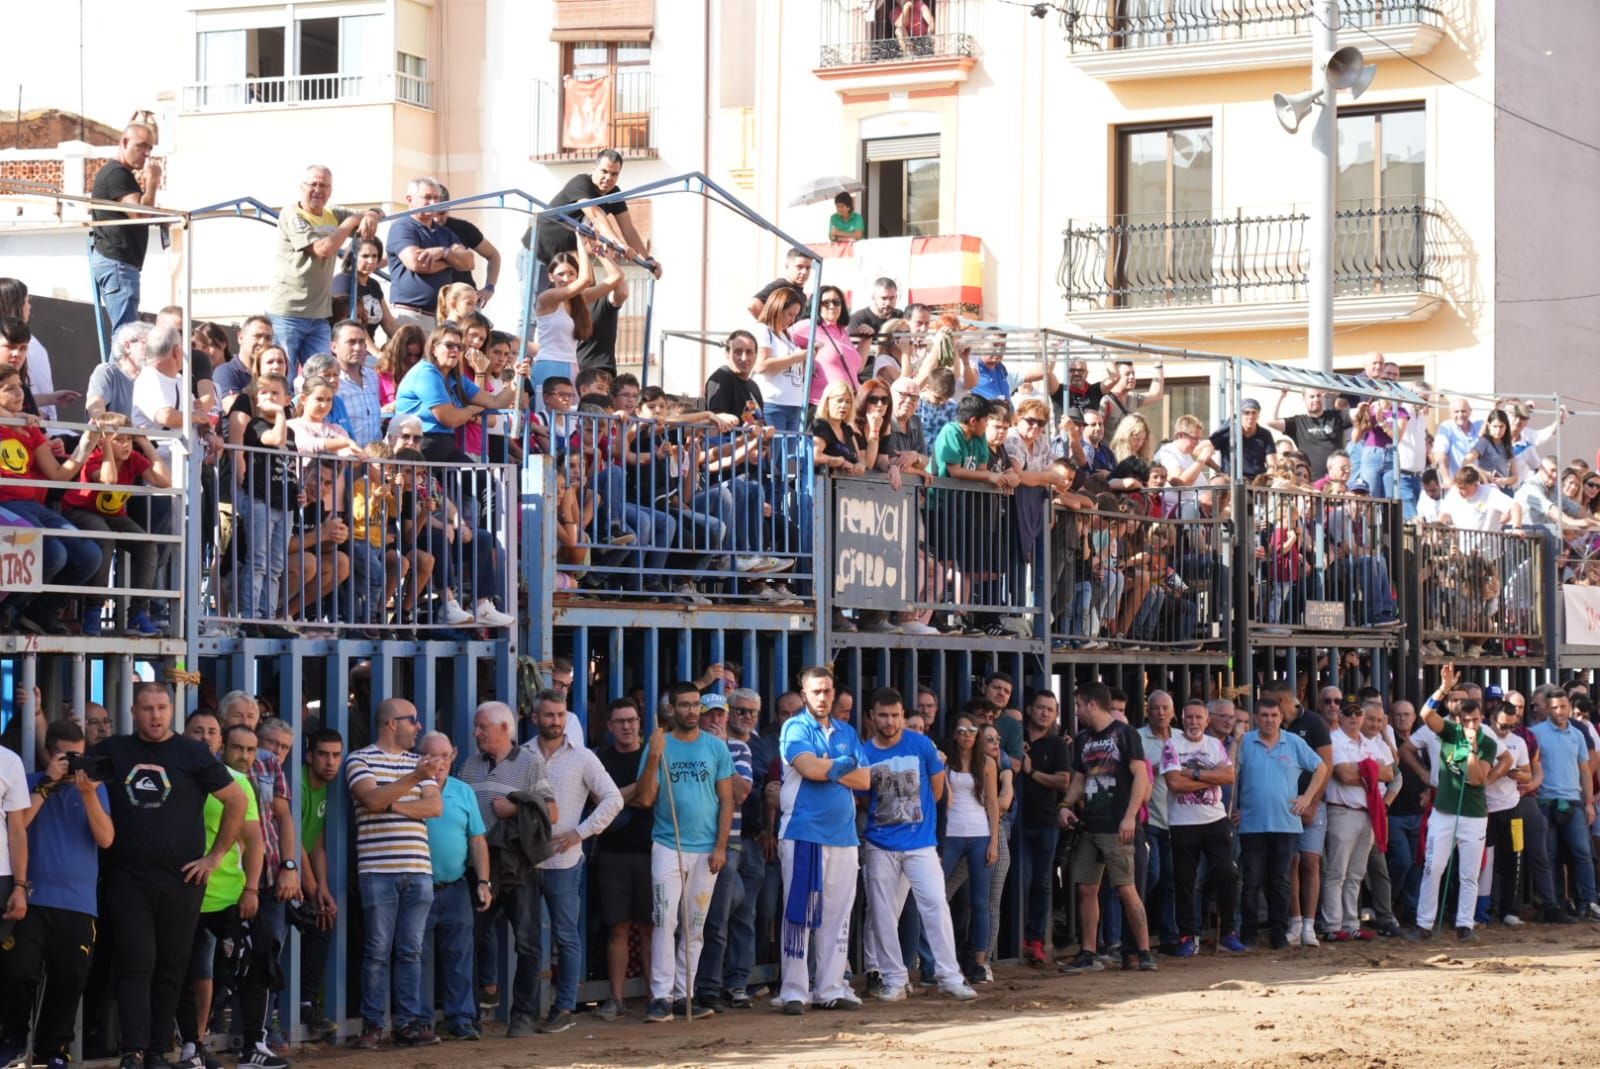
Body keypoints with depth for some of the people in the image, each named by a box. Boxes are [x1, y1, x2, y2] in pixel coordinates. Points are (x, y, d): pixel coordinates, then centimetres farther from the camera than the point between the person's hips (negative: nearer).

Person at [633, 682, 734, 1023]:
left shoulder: (716, 747, 5)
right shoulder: (659, 745, 1)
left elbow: (726, 799, 5)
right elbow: (645, 799, -5)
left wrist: (721, 846, -2)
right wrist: (653, 757, -16)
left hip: (706, 850, 2)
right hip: (667, 846, -2)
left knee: (695, 926, 6)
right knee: (665, 921, -9)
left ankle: (683, 995, 11)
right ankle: (661, 997, -10)